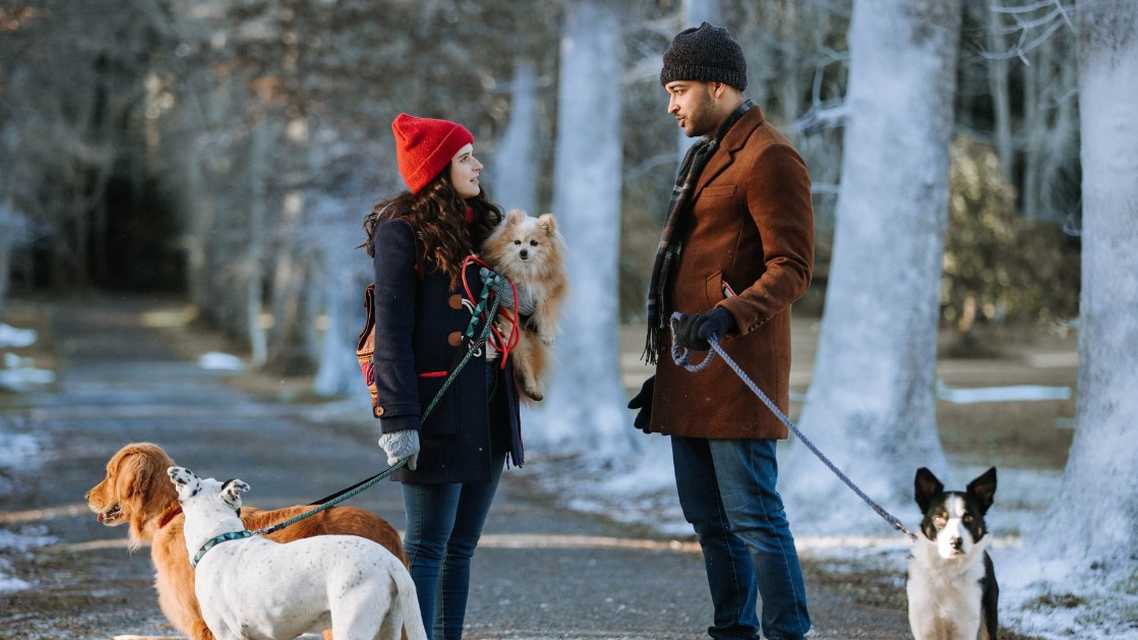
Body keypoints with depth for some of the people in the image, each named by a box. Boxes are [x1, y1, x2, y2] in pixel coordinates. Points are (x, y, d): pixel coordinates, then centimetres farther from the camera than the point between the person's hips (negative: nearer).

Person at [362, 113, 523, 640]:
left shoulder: (481, 225, 16)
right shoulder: (404, 231, -7)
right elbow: (392, 331, -13)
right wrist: (398, 419, -19)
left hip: (486, 409, 7)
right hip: (437, 408, -7)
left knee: (461, 546, 9)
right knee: (427, 545, -6)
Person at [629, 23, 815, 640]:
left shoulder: (769, 158, -10)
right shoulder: (705, 158, 22)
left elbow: (792, 266, -17)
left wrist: (729, 316, -32)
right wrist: (664, 373, 25)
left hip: (737, 369, -10)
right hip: (690, 374, 10)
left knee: (753, 515, -10)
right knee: (708, 518, 13)